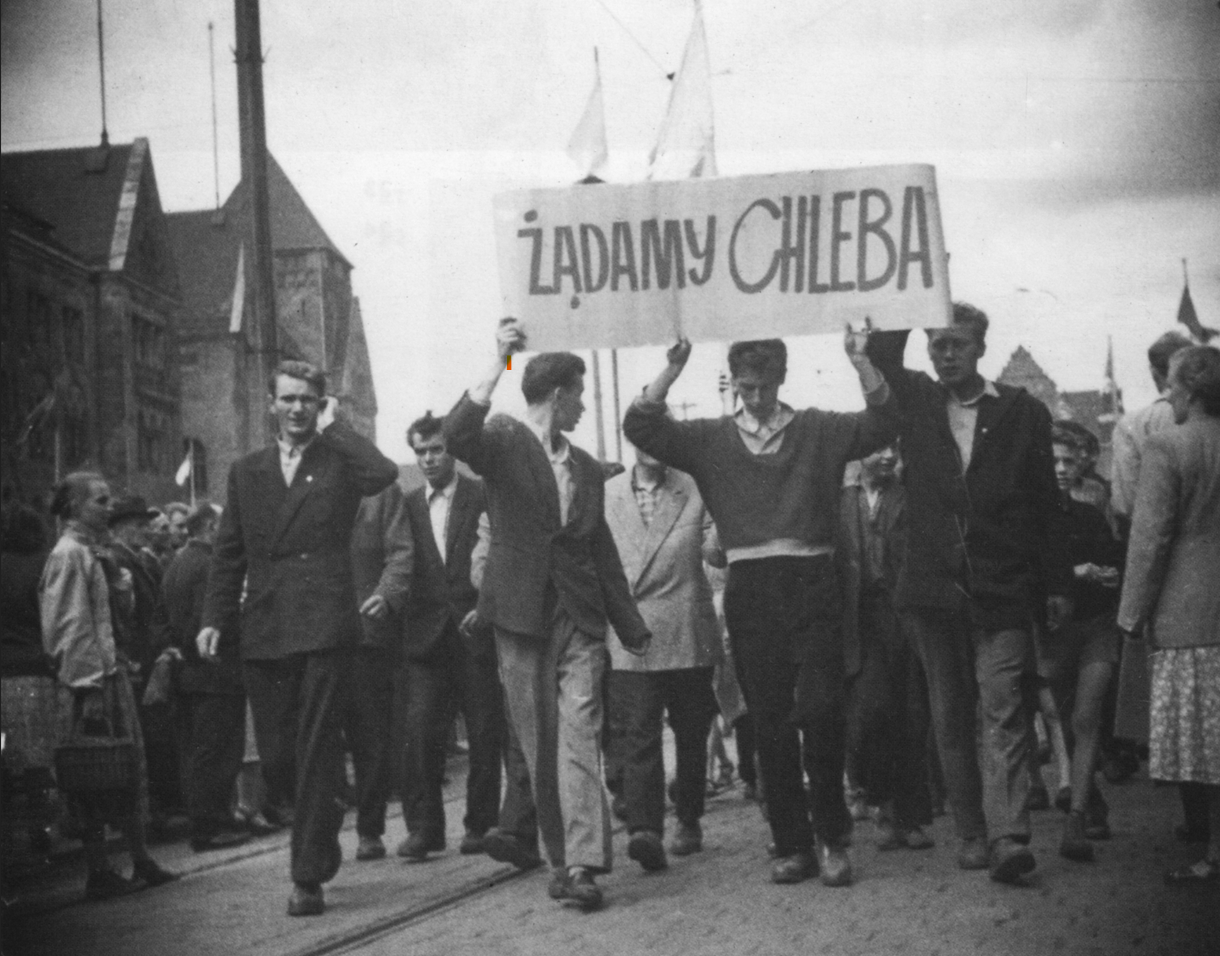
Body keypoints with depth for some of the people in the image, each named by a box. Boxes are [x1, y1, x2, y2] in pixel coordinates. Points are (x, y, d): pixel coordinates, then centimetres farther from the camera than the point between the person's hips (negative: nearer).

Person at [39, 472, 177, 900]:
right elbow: (70, 625, -18)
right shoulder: (69, 554, -12)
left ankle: (140, 860, 20)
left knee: (130, 767, 12)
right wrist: (90, 684, -20)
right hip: (90, 679, -10)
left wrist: (109, 562, 5)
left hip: (111, 672, 10)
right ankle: (98, 872, 1)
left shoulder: (91, 551, 15)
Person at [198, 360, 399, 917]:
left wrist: (333, 428, -6)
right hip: (263, 631, 4)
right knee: (275, 756, 7)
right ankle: (321, 828, 35)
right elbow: (229, 553, 14)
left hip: (323, 626, -4)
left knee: (316, 753, -6)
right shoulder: (246, 472, 15)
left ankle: (309, 878, -2)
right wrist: (215, 618, 4)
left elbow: (385, 473, -18)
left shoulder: (340, 462, 5)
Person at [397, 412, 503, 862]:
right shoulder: (408, 505, 13)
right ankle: (423, 826, -4)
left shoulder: (484, 496, 3)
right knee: (419, 730, -7)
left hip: (475, 630, -2)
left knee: (485, 733, 1)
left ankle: (480, 824, 11)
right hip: (425, 634, 2)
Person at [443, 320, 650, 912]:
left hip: (581, 618, 3)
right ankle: (561, 855, 13)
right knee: (538, 741, 3)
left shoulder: (587, 469, 18)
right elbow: (455, 436, -22)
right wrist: (498, 368, -26)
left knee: (580, 735, -10)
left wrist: (632, 626, 19)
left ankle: (582, 864, -17)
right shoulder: (503, 443, 1)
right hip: (522, 617, -3)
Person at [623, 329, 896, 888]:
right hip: (750, 589, 1)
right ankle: (792, 846, 12)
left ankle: (832, 837, 4)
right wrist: (672, 370, -11)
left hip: (811, 584, -1)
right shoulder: (711, 439, 10)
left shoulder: (819, 431, 9)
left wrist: (861, 362, -17)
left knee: (822, 709, -11)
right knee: (770, 721, 4)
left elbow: (881, 423, -4)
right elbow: (641, 428, 1)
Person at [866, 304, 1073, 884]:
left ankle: (1008, 838, -17)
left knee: (1002, 712, -10)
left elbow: (1046, 503, 4)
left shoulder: (1022, 412, 3)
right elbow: (880, 352, -5)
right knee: (951, 720, 7)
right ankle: (972, 835, 14)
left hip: (1001, 594, -3)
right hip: (933, 590, 3)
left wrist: (1057, 585, 2)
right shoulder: (915, 402, 9)